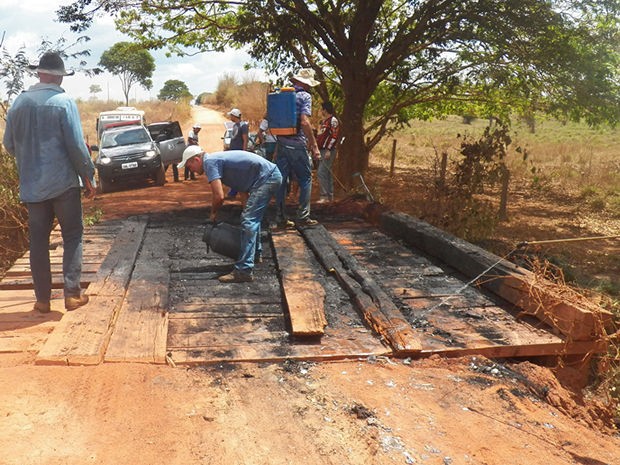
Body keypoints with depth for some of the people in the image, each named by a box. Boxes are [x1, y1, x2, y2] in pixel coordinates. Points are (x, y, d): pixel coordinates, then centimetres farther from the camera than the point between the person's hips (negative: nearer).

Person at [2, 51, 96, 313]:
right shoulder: (64, 102, -10)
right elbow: (76, 145, -13)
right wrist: (88, 177, -4)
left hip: (31, 185, 4)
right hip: (63, 182, -4)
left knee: (38, 241, 10)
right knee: (72, 237, 7)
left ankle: (43, 299, 14)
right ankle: (72, 294, 5)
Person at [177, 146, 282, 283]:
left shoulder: (209, 162, -10)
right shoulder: (216, 159, 20)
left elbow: (219, 196, -18)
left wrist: (213, 214, 1)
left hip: (266, 178, -10)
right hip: (271, 175, 10)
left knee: (248, 221, -14)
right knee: (253, 218, 24)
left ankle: (244, 271, -17)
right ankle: (255, 254, 40)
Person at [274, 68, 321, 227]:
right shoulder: (305, 96, -7)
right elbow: (305, 122, -18)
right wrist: (314, 146, -15)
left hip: (281, 142, 6)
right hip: (297, 144, -6)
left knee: (281, 179, 9)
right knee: (305, 179, 5)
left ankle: (281, 217, 11)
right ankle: (303, 216, 4)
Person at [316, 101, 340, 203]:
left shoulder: (333, 120, -10)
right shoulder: (323, 121, 20)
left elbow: (334, 136, -18)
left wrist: (328, 150, -23)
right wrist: (317, 149, 23)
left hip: (328, 151, -10)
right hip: (321, 150, 10)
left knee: (321, 172, -16)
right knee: (327, 173, 11)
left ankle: (324, 196, -14)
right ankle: (330, 196, 15)